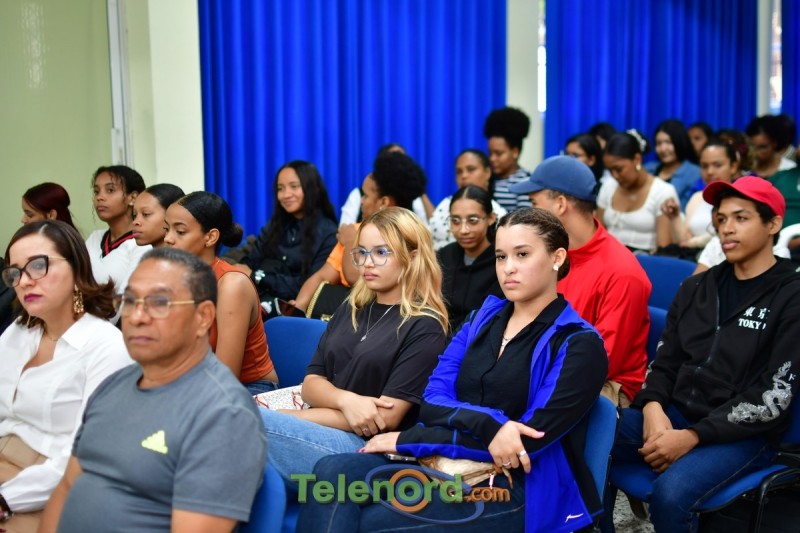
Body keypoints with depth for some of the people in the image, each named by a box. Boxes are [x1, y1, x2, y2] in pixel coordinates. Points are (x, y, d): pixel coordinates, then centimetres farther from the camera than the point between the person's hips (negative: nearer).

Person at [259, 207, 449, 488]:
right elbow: (311, 383, 12)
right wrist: (346, 400, -13)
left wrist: (287, 418, -9)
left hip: (369, 450, -6)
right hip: (325, 431, 6)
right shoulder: (351, 310, 20)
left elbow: (386, 417, -10)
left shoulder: (424, 327, -2)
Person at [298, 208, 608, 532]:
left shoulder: (579, 345, -3)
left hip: (516, 491, -5)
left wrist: (409, 440, -10)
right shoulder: (484, 319, 15)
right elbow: (431, 404, 5)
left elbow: (526, 441, -13)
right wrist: (487, 424, -19)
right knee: (333, 472, -22)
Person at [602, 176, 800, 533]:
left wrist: (693, 436, -19)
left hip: (743, 434, -5)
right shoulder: (696, 288, 14)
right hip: (675, 415, 5)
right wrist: (653, 407, -9)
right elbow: (665, 362, 13)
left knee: (670, 493, -33)